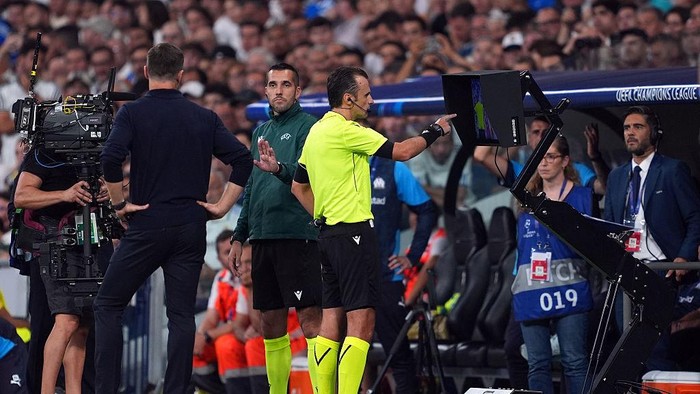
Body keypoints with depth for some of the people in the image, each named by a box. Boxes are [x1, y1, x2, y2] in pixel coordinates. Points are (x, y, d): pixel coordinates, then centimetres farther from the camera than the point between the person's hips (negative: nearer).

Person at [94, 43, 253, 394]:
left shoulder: (133, 112, -3)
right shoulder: (204, 118, 8)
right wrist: (222, 205, 7)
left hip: (147, 226, -3)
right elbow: (242, 159, 3)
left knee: (107, 305, 6)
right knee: (181, 314, 6)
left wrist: (119, 203, -7)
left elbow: (110, 157, -18)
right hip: (191, 229, 3)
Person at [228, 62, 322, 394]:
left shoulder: (308, 126, -3)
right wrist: (239, 236, 20)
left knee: (310, 318, -11)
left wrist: (279, 169, -36)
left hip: (297, 235, -7)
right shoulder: (261, 131, 19)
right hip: (263, 237, 7)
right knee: (271, 323, 10)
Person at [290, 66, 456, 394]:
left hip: (329, 232, 10)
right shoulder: (346, 130, -13)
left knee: (332, 319, 10)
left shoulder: (316, 132, 15)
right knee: (361, 321, -11)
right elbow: (400, 152, -10)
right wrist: (436, 131, 4)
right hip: (354, 232, -10)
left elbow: (299, 186, 22)